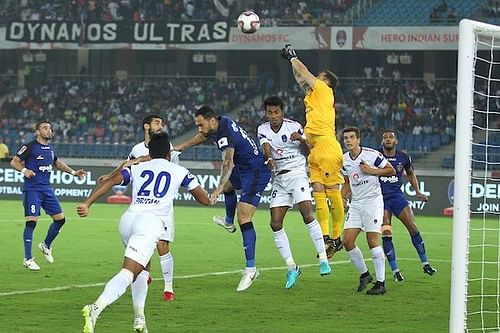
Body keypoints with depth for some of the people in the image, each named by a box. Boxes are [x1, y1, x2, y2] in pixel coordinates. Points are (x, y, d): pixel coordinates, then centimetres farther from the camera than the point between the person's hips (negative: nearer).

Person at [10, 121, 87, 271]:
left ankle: (46, 246, 30)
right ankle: (28, 259, -5)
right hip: (32, 189, -7)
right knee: (31, 222, -12)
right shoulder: (30, 147, -7)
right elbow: (14, 161, -6)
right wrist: (24, 170, -24)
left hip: (47, 189, 7)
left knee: (60, 219, 6)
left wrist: (73, 172, 26)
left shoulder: (49, 149, 14)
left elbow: (57, 163, 32)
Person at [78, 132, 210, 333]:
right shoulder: (179, 172, 18)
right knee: (128, 273, -16)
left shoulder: (137, 168, 23)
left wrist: (87, 203, 0)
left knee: (142, 269, 28)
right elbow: (204, 200, 24)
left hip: (128, 219, 5)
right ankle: (96, 308, -38)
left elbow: (111, 181, 6)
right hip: (151, 222, -5)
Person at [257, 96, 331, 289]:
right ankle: (291, 268, 5)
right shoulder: (263, 130, 6)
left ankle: (323, 259, -20)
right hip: (279, 179, 4)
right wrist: (269, 159, -34)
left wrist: (301, 140, -23)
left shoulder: (294, 127, -5)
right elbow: (266, 149, -11)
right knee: (275, 224, -4)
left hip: (297, 174, -4)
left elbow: (309, 152, -3)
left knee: (307, 214, -23)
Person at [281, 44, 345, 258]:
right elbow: (300, 78, 38)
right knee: (318, 193, -1)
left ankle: (336, 238, -8)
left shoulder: (324, 90, 5)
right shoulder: (313, 95, 25)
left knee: (332, 192, -7)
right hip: (315, 150, 9)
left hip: (327, 146, -9)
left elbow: (303, 71, 8)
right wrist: (291, 61, 41)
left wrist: (293, 57, 24)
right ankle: (325, 238, -5)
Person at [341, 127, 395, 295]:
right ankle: (364, 274, 15)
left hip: (373, 201, -6)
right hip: (356, 204, 6)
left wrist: (372, 171, -15)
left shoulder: (372, 155, -10)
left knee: (372, 241, -11)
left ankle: (381, 283, -5)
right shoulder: (344, 160, 8)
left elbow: (391, 170, -3)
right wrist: (342, 197, 3)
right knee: (347, 240, -3)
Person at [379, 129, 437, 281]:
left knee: (412, 227, -8)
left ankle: (425, 263, 3)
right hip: (380, 197, -2)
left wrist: (417, 192, 13)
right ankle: (395, 270, -2)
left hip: (397, 196, 2)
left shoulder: (403, 157, 3)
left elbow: (410, 173, 21)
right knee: (386, 233, -10)